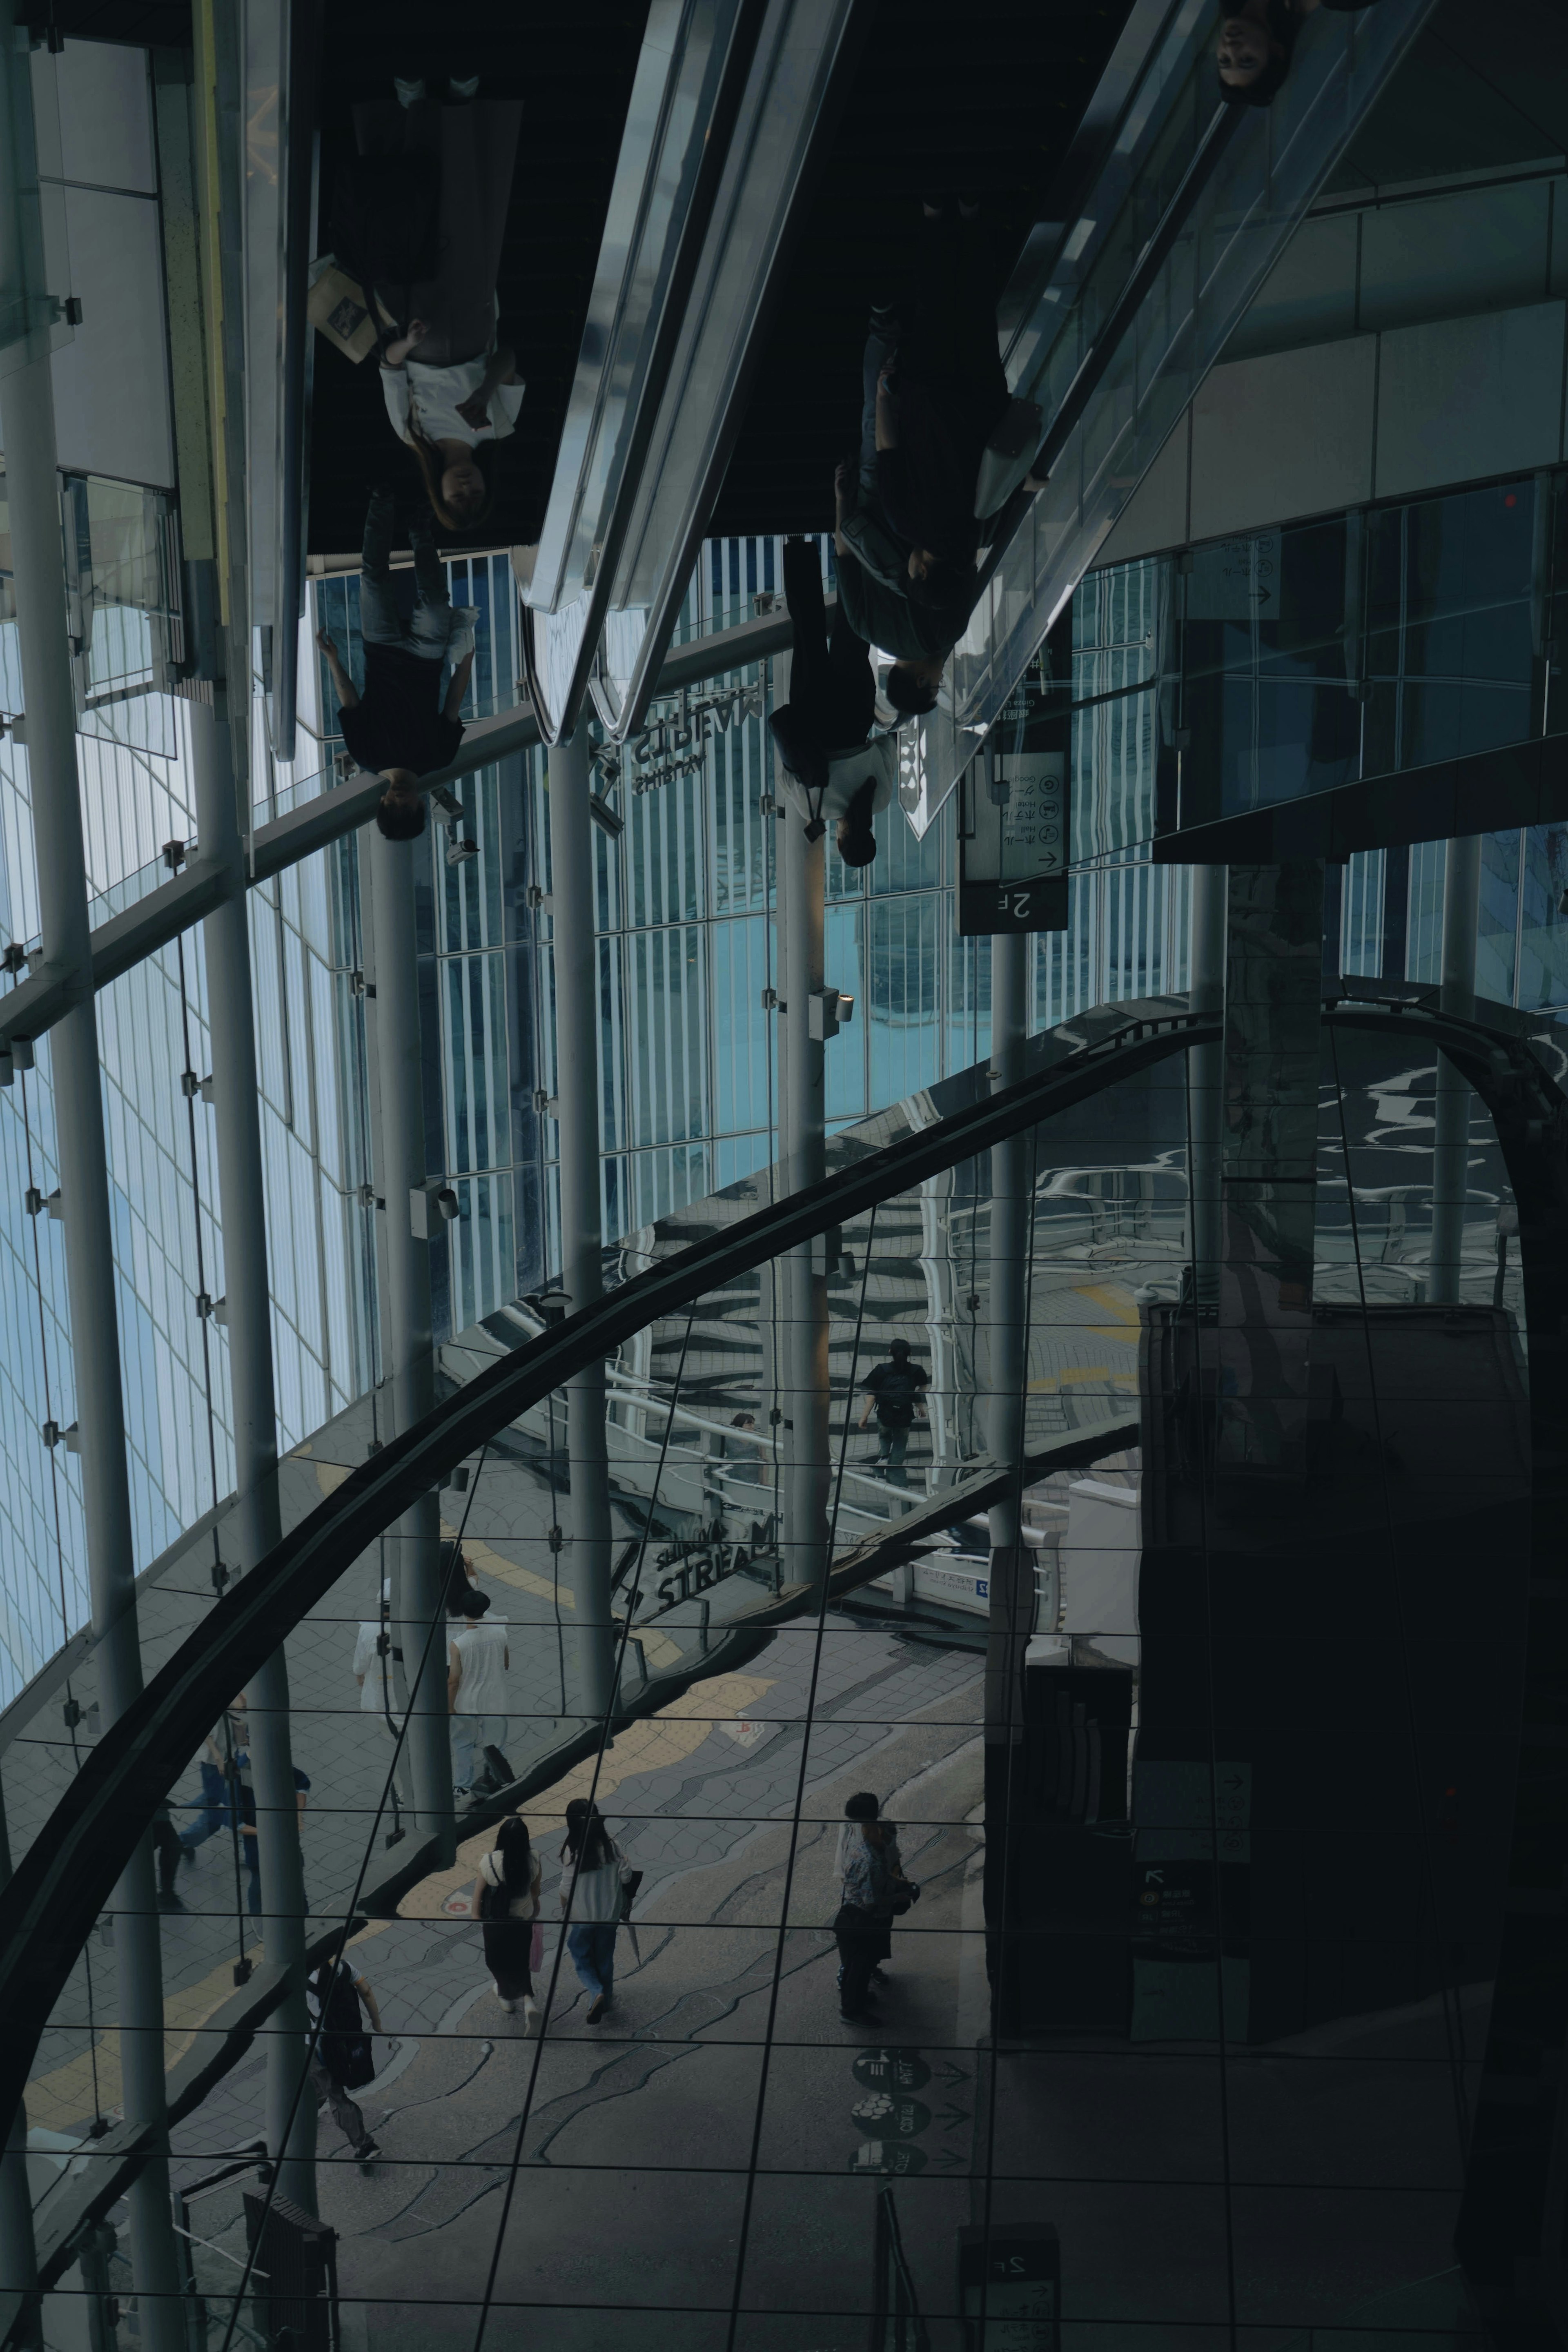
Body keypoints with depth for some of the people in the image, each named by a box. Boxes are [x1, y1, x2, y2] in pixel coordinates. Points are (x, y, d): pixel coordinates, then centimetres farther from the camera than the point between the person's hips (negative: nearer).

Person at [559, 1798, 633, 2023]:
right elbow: (625, 1876, -9)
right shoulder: (610, 1845, -14)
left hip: (581, 1916, -3)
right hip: (609, 1915, 3)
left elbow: (568, 1888, -16)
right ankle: (605, 1999, 36)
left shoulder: (573, 1851, -23)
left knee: (581, 1959, 16)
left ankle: (598, 1993, -6)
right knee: (605, 1959, 22)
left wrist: (564, 1911, 3)